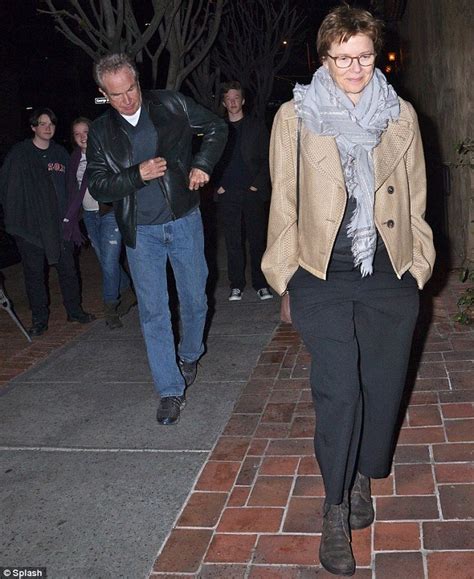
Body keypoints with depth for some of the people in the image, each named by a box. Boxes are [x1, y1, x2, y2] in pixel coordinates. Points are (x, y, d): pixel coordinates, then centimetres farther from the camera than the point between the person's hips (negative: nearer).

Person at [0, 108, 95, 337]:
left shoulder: (60, 153, 10)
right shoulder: (19, 153, 0)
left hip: (59, 223, 3)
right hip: (30, 224, -2)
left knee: (67, 267, 7)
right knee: (34, 271, 4)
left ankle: (74, 310, 23)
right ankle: (39, 318, 14)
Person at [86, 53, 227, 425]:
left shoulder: (171, 105, -1)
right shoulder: (101, 132, 1)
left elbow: (217, 128, 9)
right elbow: (97, 185, -3)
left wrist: (202, 165, -5)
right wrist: (137, 175, -18)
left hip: (184, 221, 0)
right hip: (140, 232, 0)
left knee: (195, 300, 10)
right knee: (153, 311, -1)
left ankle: (189, 355, 40)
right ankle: (171, 391, 8)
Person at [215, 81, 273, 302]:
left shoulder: (257, 127, 7)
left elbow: (267, 158, 4)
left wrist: (258, 184, -7)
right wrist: (217, 185, 0)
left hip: (253, 192, -1)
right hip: (227, 194, 1)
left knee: (257, 240, 1)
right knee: (233, 241, 3)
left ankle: (261, 284, 9)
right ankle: (236, 285, 10)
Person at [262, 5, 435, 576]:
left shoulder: (400, 116, 9)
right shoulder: (295, 117, 3)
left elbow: (415, 198, 13)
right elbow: (284, 201, 4)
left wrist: (418, 263, 9)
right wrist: (285, 271, 1)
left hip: (389, 275, 3)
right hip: (323, 276, -2)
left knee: (382, 385, 10)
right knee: (338, 391, -7)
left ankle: (362, 477, 36)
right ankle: (336, 510, 12)